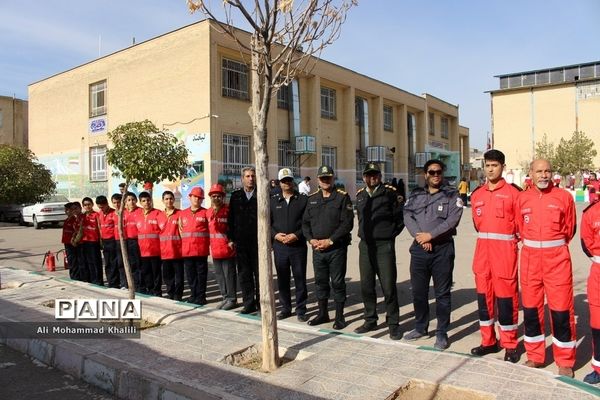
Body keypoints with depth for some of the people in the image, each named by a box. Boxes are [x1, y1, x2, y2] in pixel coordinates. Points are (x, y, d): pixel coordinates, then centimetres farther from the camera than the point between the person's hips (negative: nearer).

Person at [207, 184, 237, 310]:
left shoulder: (228, 210, -8)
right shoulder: (208, 212, 10)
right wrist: (210, 243, 12)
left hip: (227, 248, -6)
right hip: (215, 249, 7)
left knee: (229, 274, -1)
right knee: (219, 275, 13)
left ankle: (232, 299, 9)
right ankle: (225, 297, 24)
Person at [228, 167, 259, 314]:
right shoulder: (235, 196, 10)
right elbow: (231, 219, 9)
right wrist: (231, 238, 4)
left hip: (259, 241, -2)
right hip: (241, 242, 3)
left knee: (260, 274, 5)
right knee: (244, 274, 7)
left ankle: (261, 302, 16)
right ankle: (248, 303, 16)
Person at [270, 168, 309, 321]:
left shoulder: (303, 199, 2)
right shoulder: (273, 201, 9)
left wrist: (297, 235, -14)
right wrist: (275, 235, -8)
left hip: (298, 246, -2)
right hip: (279, 246, 3)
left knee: (300, 279, 4)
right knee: (282, 279, 10)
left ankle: (301, 310, 16)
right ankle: (285, 308, 24)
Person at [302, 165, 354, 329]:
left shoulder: (342, 197, -5)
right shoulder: (312, 198, 11)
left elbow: (347, 223, -13)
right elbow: (305, 222, 12)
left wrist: (330, 240, -16)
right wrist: (311, 239, -4)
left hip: (337, 248, -5)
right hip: (317, 248, 5)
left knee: (337, 283, 3)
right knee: (320, 281, 14)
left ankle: (339, 317, 16)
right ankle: (322, 314, 29)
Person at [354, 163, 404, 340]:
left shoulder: (389, 192, -4)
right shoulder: (360, 195, 12)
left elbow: (400, 216, -3)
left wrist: (391, 233, -1)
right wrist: (365, 233, 13)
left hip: (384, 245, -5)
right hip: (365, 245, 5)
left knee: (388, 286, -2)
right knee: (366, 286, 11)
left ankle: (393, 324, 12)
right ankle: (370, 320, 26)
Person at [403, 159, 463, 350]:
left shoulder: (451, 195, 1)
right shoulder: (415, 195, 11)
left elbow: (453, 219, -12)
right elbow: (407, 216, -2)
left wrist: (430, 235, -17)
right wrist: (419, 236, -16)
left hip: (442, 249, -3)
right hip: (419, 248, 4)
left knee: (442, 293, 4)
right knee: (418, 291, 12)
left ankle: (442, 333, 15)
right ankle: (420, 327, 30)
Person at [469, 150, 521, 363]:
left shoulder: (512, 192, -5)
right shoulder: (477, 194, 11)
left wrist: (514, 241, 0)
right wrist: (487, 238, 10)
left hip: (505, 250, -5)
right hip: (482, 250, 5)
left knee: (506, 295, 0)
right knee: (484, 295, 10)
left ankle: (510, 345, 14)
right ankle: (488, 341, 23)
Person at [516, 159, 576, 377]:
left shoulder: (564, 197, -2)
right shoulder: (522, 198, 4)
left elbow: (570, 228, 7)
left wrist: (554, 245, 12)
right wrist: (534, 244, 13)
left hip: (557, 258, -2)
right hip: (530, 258, 3)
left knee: (561, 310, 0)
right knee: (530, 308, 10)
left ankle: (565, 362, 16)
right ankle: (534, 357, 25)